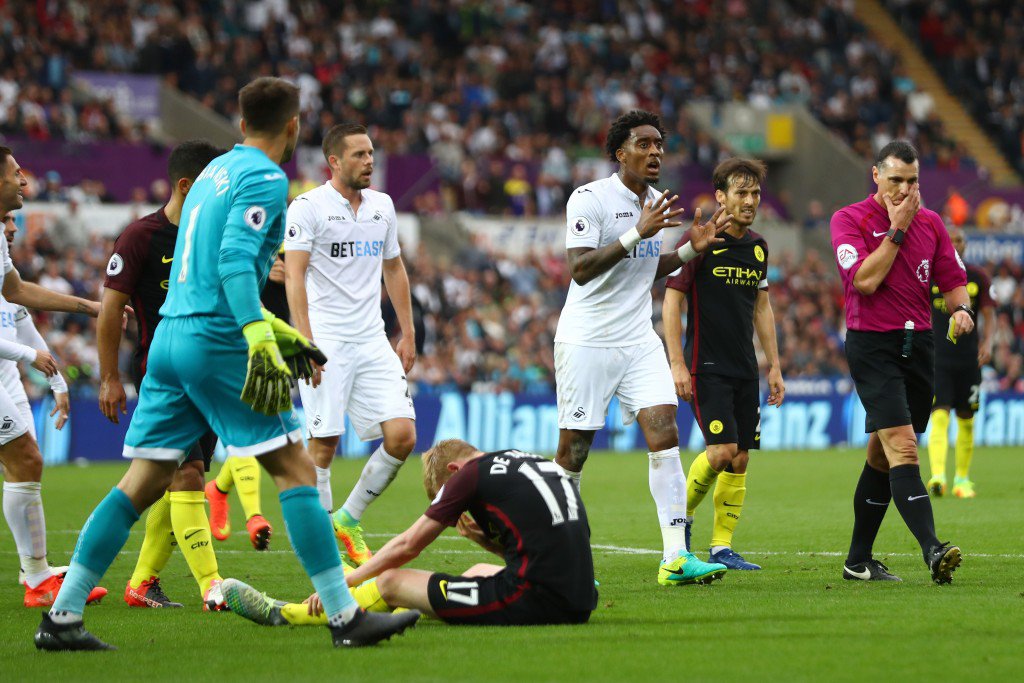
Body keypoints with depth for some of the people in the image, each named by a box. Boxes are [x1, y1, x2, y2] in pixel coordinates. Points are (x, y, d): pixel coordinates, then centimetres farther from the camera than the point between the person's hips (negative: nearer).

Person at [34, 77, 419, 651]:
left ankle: (62, 616, 5)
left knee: (143, 484, 9)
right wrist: (260, 339, -28)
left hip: (171, 336, 8)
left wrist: (274, 329, 33)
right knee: (296, 468, -4)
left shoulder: (216, 170, 20)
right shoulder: (265, 178, -7)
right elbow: (235, 259, -20)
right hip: (216, 343, -8)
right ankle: (345, 616, -7)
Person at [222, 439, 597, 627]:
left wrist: (341, 583, 19)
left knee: (392, 582, 6)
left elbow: (408, 545, 8)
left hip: (534, 601, -8)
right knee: (479, 572, 37)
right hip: (579, 602, 8)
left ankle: (282, 614, 23)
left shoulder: (472, 472, 0)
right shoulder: (543, 463, 20)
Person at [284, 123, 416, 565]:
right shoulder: (308, 207, -5)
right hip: (326, 341, -6)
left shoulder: (382, 205, 14)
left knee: (402, 436, -5)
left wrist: (408, 335, 17)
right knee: (324, 442, -5)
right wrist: (306, 342, -19)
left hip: (372, 341, 6)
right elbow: (293, 275, -11)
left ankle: (349, 519, 12)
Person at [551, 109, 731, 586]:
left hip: (639, 340, 6)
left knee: (664, 432, -10)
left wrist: (691, 249, 8)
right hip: (586, 342, -6)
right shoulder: (590, 198, -12)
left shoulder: (654, 203, 11)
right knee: (573, 451, -1)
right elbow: (579, 269, -22)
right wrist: (637, 233, -28)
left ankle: (676, 558, -14)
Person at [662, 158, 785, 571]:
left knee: (740, 460, 2)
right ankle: (682, 514, 7)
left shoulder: (758, 246, 10)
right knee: (722, 450, -16)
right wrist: (677, 363, -15)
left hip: (744, 369, 6)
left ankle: (722, 547, 8)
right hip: (706, 366, -6)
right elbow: (671, 302, -9)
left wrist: (773, 366, 15)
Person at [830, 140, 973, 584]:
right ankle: (932, 550, -31)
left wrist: (961, 308, -9)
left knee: (883, 455, 11)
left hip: (918, 344, 5)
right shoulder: (849, 220, -4)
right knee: (902, 446, -19)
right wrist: (897, 229, -12)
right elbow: (865, 280, -16)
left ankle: (858, 560, 20)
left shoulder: (930, 223, 11)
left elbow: (953, 279, 13)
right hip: (871, 344, -5)